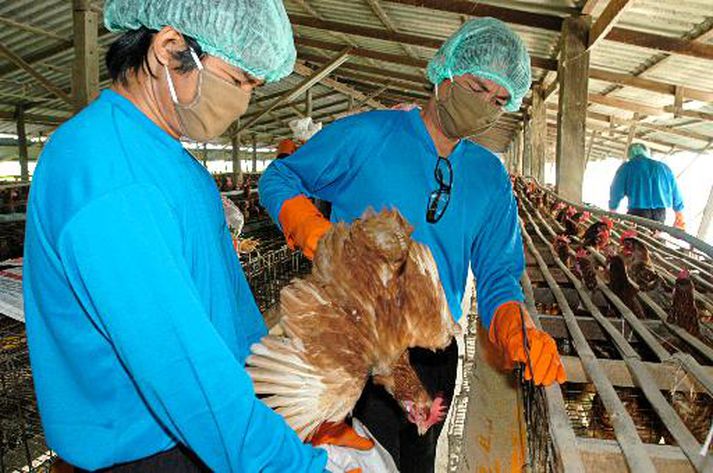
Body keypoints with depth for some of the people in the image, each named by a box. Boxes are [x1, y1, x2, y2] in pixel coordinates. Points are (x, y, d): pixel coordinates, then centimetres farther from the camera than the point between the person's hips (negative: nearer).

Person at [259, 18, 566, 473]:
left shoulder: (491, 176, 4)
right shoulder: (367, 134, -11)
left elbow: (497, 274, 1)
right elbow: (279, 178, -4)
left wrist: (519, 331, -19)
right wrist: (313, 230, -23)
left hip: (435, 352, 6)